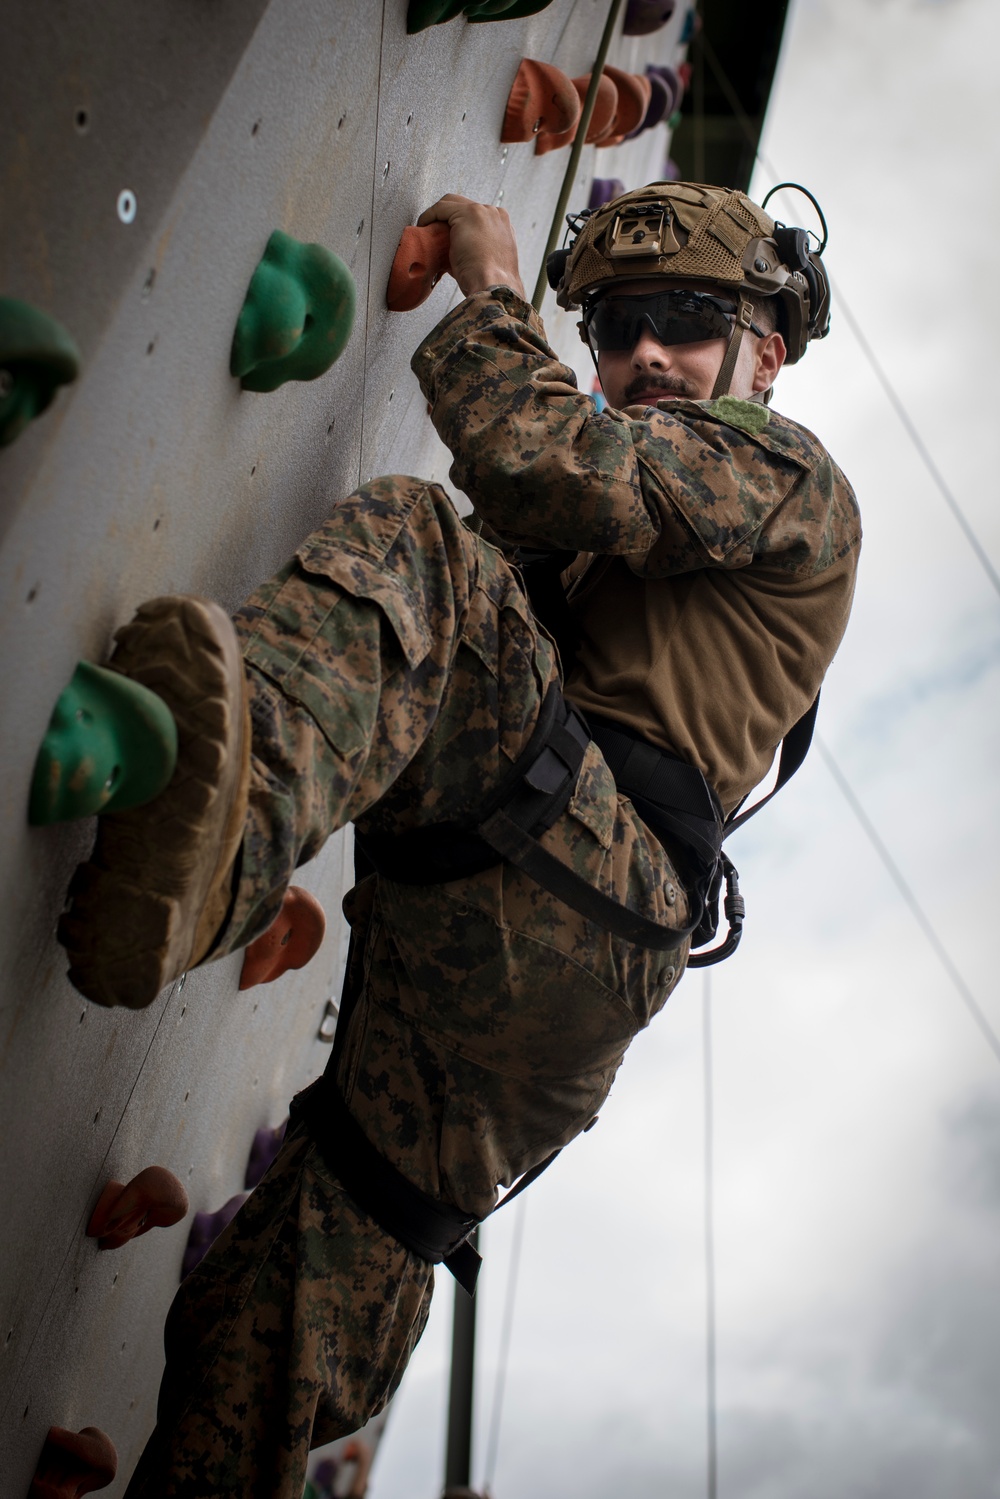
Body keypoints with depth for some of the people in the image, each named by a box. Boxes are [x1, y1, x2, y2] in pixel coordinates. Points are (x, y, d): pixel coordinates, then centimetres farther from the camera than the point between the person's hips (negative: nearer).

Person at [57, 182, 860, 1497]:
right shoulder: (618, 542, 38)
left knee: (410, 536, -26)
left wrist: (491, 290, 8)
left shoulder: (784, 473, 9)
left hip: (572, 894, -8)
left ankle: (227, 837, -50)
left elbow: (541, 462, -9)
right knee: (280, 1324, 7)